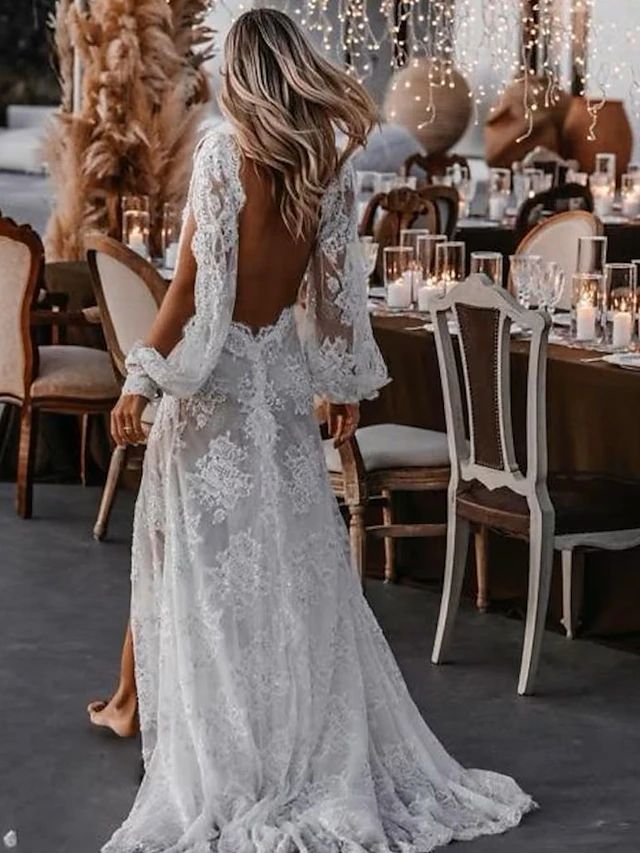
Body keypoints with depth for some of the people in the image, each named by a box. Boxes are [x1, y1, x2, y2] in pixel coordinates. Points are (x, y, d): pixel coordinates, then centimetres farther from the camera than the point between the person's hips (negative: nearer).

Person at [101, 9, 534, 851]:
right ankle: (325, 745, 18)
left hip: (216, 373, -5)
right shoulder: (328, 161, 0)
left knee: (218, 565, 3)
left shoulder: (224, 153, -14)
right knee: (297, 562, 12)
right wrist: (347, 382, 14)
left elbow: (194, 284, -16)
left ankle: (235, 769, 11)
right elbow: (333, 286, 5)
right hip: (284, 372, 5)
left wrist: (142, 377, -12)